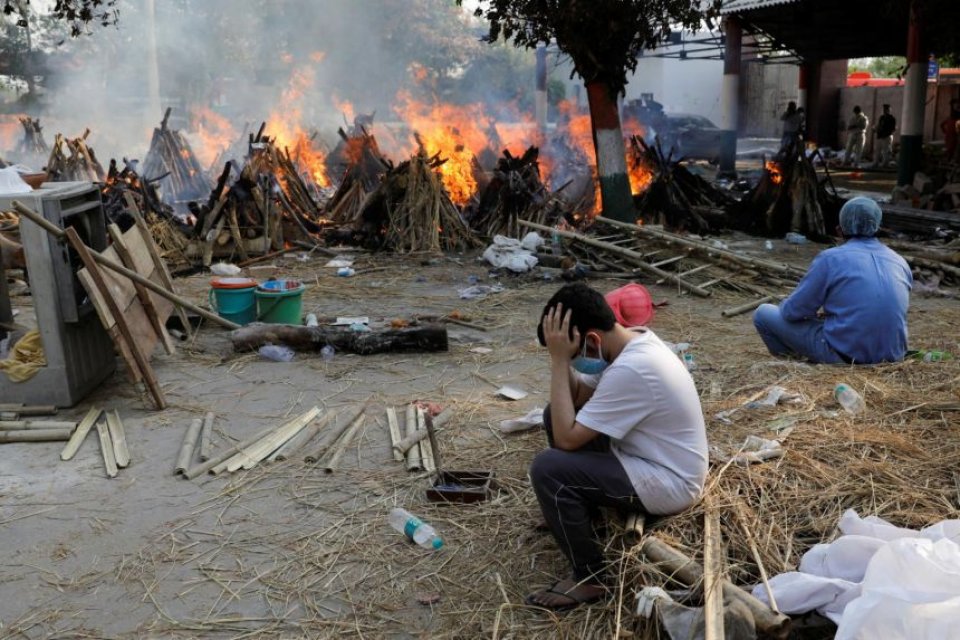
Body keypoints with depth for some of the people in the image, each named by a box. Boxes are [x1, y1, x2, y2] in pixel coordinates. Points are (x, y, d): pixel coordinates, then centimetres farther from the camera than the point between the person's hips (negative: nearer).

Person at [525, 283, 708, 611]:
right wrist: (563, 358, -10)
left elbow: (566, 438, -26)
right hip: (653, 457, 10)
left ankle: (590, 578, -5)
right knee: (557, 413, 8)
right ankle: (577, 512, 25)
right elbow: (576, 398, 8)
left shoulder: (631, 370, -30)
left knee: (547, 469, -22)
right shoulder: (634, 341, -1)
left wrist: (559, 359, -25)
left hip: (668, 483, -10)